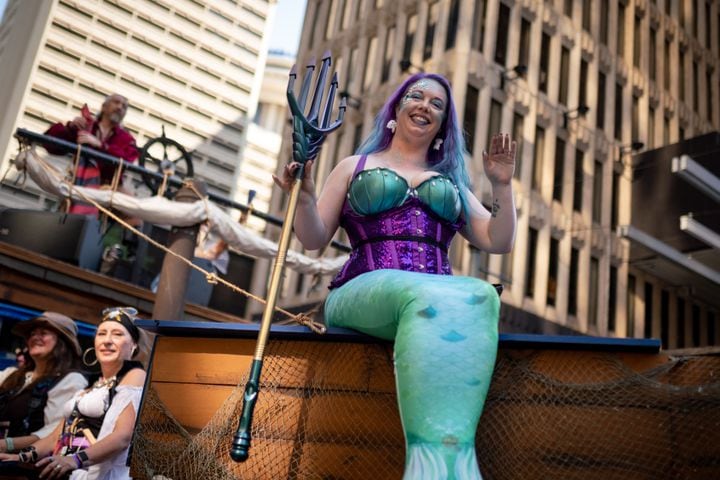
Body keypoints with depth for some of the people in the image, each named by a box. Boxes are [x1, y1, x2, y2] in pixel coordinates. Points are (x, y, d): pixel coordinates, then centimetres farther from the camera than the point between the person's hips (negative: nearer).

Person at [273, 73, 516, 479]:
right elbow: (314, 239, 16)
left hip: (441, 294, 3)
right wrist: (304, 200, -4)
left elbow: (499, 242, 23)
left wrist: (502, 185, 12)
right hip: (365, 293, -2)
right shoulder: (355, 167, 22)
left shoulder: (452, 182, 29)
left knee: (481, 296, -37)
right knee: (425, 296, -40)